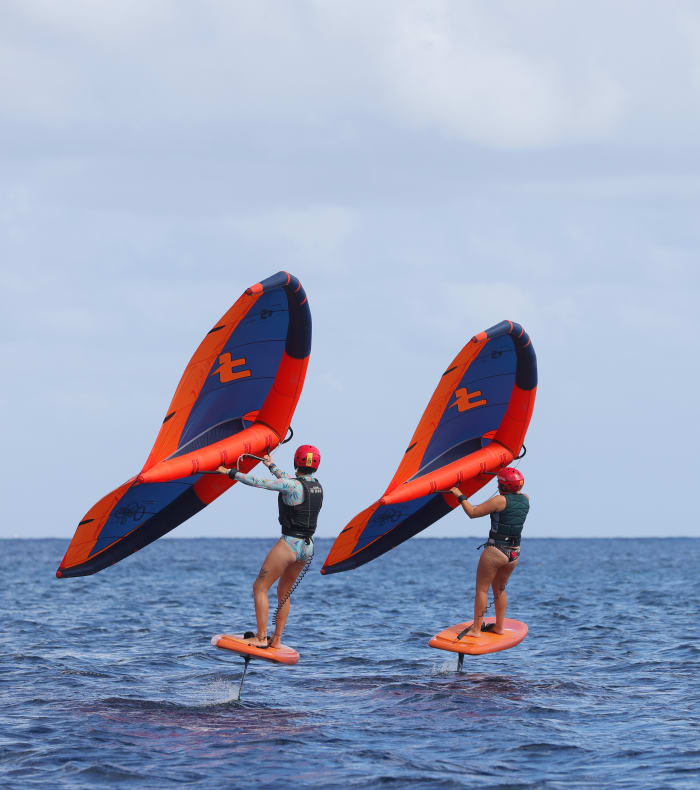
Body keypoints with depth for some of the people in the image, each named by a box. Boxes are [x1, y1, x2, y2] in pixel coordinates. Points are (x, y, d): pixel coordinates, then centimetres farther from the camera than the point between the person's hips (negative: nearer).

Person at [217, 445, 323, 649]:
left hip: (290, 544, -8)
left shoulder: (291, 485, -15)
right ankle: (276, 640, 20)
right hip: (308, 547, 8)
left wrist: (230, 472, 1)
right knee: (284, 592, 20)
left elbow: (257, 482, -12)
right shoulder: (317, 487, 7)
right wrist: (272, 466, 41)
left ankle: (261, 638, -3)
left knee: (260, 587, 2)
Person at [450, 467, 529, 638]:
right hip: (514, 553, 7)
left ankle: (476, 629, -1)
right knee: (500, 588, 22)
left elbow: (472, 512, -11)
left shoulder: (500, 500, -15)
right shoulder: (525, 499, 5)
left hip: (495, 550, -7)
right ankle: (499, 626, 26)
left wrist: (460, 496, -1)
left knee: (482, 589, 1)